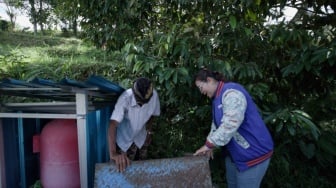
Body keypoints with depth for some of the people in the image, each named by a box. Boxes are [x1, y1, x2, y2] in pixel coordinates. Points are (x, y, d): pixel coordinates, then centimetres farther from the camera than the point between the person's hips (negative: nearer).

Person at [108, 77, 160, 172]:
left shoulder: (154, 96, -26)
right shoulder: (125, 98, -38)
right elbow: (113, 125, -46)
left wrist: (149, 132, 6)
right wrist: (113, 154, -56)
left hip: (141, 138, 4)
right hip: (124, 139, -3)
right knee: (123, 167, 9)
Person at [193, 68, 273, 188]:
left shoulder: (231, 92, -22)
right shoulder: (217, 98, 11)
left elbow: (230, 124, -31)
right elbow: (216, 125, 14)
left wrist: (209, 144, -22)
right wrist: (209, 146, 2)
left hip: (252, 152, -10)